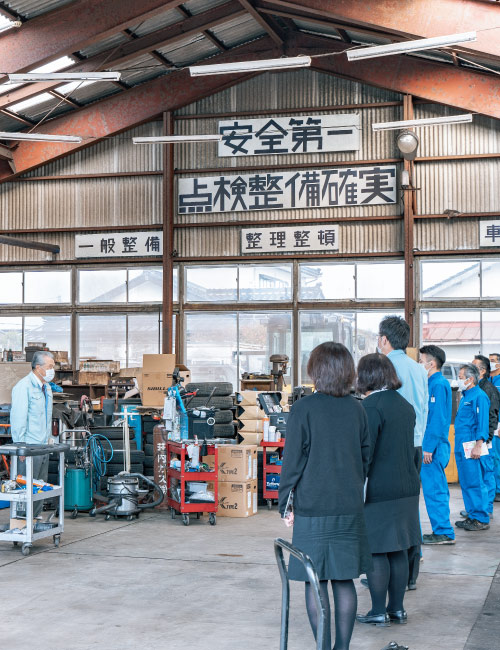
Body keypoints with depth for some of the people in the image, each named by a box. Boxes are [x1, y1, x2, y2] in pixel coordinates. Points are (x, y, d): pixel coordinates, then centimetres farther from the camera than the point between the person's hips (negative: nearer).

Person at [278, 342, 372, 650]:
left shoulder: (303, 409, -10)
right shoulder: (357, 409, 4)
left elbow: (293, 462, -8)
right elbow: (365, 457, 12)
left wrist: (285, 504, 2)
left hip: (313, 509, -4)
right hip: (350, 509, 4)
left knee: (316, 582, 4)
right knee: (344, 579, 11)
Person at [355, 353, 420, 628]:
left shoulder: (371, 406, -15)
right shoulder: (405, 405, 10)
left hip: (378, 492, -8)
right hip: (407, 488, 8)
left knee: (374, 552, 1)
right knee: (398, 551, 13)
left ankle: (379, 612, 7)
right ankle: (397, 608, 20)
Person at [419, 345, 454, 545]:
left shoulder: (439, 385, -14)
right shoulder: (435, 383, 16)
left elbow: (437, 420, -19)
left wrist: (428, 448, -20)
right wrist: (427, 446, 19)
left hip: (433, 446, -10)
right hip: (434, 446, 10)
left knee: (433, 489, -5)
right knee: (437, 488, 13)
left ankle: (443, 532, 1)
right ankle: (443, 531, 20)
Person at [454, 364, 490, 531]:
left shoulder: (479, 396, -10)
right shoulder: (465, 397, 18)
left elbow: (483, 423, -16)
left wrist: (478, 445, -22)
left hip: (470, 446, -10)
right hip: (460, 447, 10)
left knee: (475, 483, -6)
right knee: (465, 483, 12)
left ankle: (481, 519, -2)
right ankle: (472, 516, 18)